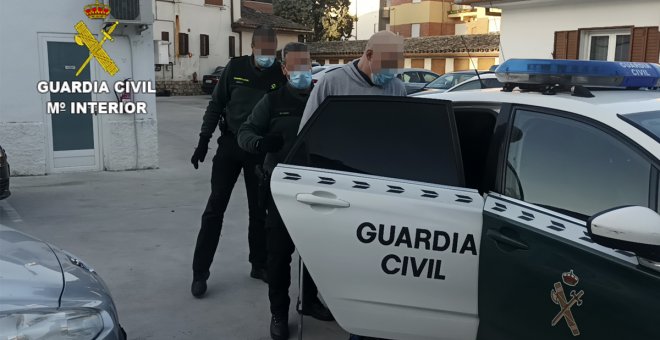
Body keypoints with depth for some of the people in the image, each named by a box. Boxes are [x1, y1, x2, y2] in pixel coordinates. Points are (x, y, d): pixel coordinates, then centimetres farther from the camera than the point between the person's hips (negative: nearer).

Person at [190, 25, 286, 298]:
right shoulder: (235, 67, -2)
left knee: (259, 210, 9)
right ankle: (200, 272, 8)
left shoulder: (280, 74, -4)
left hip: (260, 150, 0)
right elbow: (216, 105, 3)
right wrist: (203, 141, 0)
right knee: (215, 209, 1)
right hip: (229, 145, 0)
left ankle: (259, 264, 25)